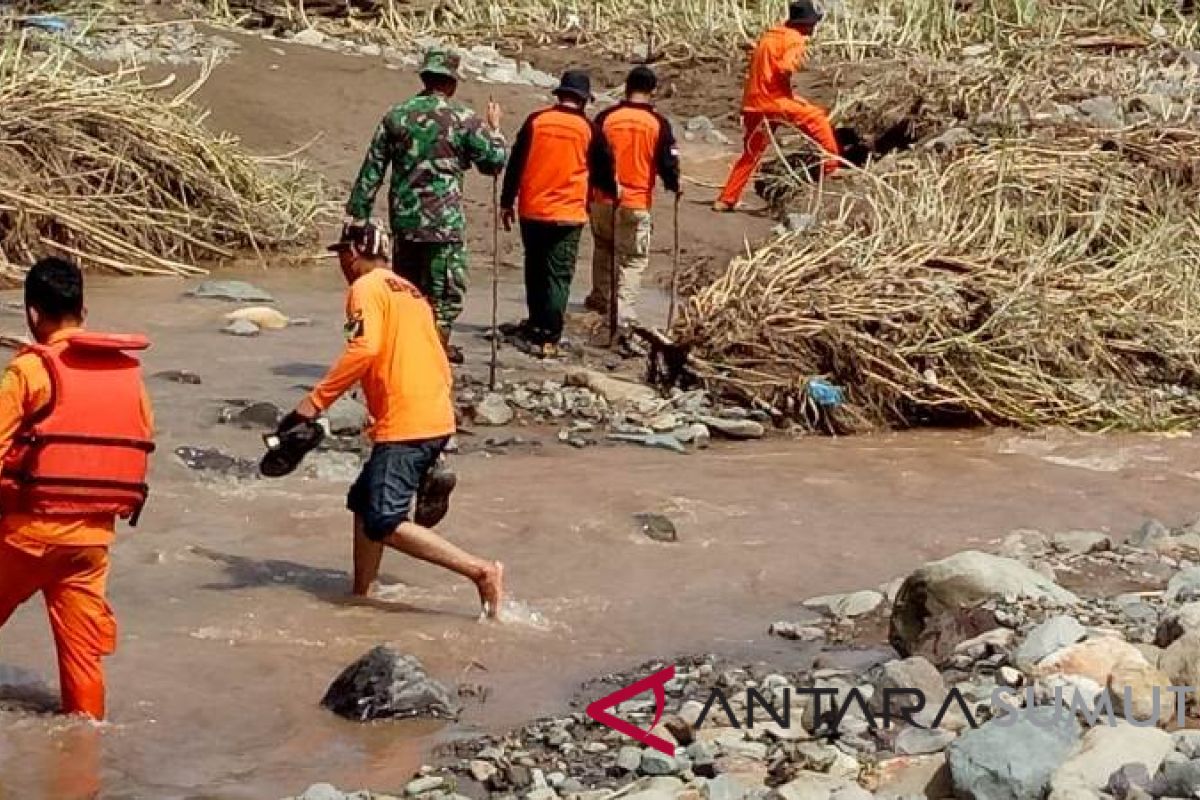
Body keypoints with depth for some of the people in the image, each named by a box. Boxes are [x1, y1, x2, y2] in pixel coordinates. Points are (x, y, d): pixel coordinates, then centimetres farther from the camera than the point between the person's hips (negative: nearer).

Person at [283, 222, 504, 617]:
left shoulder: (366, 288, -2)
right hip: (438, 421, 10)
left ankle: (480, 570, -18)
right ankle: (361, 596, 22)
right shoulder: (410, 291, 25)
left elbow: (364, 349, -20)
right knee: (364, 503, 19)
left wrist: (315, 401, -19)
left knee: (384, 524, -12)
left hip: (405, 425, -10)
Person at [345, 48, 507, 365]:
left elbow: (372, 168, 5)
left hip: (403, 220, 5)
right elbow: (495, 162, 4)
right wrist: (494, 129, 21)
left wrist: (358, 211, 10)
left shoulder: (397, 115, 4)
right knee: (446, 293, 3)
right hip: (444, 221, -5)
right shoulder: (463, 119, -6)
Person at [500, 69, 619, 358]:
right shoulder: (589, 129, -3)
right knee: (558, 276, 1)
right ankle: (548, 338, -4)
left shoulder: (536, 120, 0)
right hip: (568, 215, -2)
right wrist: (613, 190, 29)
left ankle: (536, 328, 28)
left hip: (532, 211, 2)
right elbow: (602, 171, 7)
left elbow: (516, 163, 1)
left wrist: (507, 202, 9)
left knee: (535, 272, 17)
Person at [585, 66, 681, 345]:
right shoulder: (658, 124, -6)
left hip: (604, 200, 2)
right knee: (632, 261, 3)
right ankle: (623, 318, -6)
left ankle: (600, 298, 37)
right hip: (637, 204, -2)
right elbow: (668, 164, -4)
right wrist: (674, 186, 17)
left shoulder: (606, 117, -2)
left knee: (603, 248, 27)